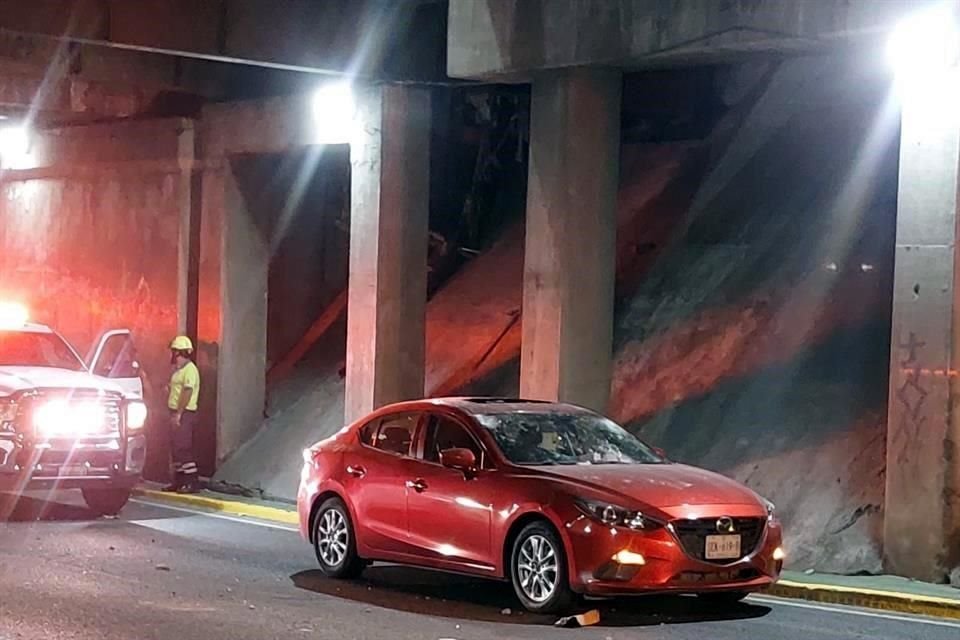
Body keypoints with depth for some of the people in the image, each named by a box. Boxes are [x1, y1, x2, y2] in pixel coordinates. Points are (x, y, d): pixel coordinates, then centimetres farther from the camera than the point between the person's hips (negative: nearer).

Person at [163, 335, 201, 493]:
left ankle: (192, 482, -11)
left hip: (184, 414, -10)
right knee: (176, 448, 11)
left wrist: (178, 414, -24)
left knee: (183, 448, -12)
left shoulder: (190, 369, -13)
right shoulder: (179, 369, 18)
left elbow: (187, 392, -21)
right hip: (177, 413, 10)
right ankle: (179, 482, 16)